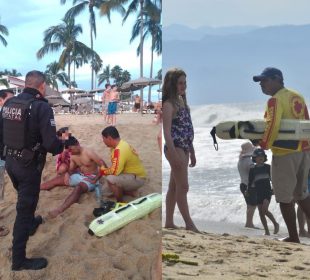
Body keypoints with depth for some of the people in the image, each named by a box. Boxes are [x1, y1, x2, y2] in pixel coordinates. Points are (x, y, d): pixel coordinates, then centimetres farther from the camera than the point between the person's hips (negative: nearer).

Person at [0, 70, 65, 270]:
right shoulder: (42, 107, -19)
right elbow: (51, 143, -23)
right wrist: (62, 146, -2)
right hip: (29, 165, -7)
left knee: (25, 199, 31)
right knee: (25, 207, 2)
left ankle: (30, 224, 57)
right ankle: (19, 260, 9)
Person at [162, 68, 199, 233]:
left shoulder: (182, 102, 15)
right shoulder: (168, 104, -10)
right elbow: (167, 132, -17)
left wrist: (192, 152, 18)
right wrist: (174, 154, -23)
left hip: (184, 148, 9)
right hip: (175, 148, -9)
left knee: (174, 186, 11)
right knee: (183, 186, -5)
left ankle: (169, 222, 18)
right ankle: (189, 224, 0)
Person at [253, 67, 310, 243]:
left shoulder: (275, 100, -12)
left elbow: (272, 126, -22)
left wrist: (264, 145, -10)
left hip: (285, 153, -8)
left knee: (285, 198, 1)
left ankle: (294, 237, 6)